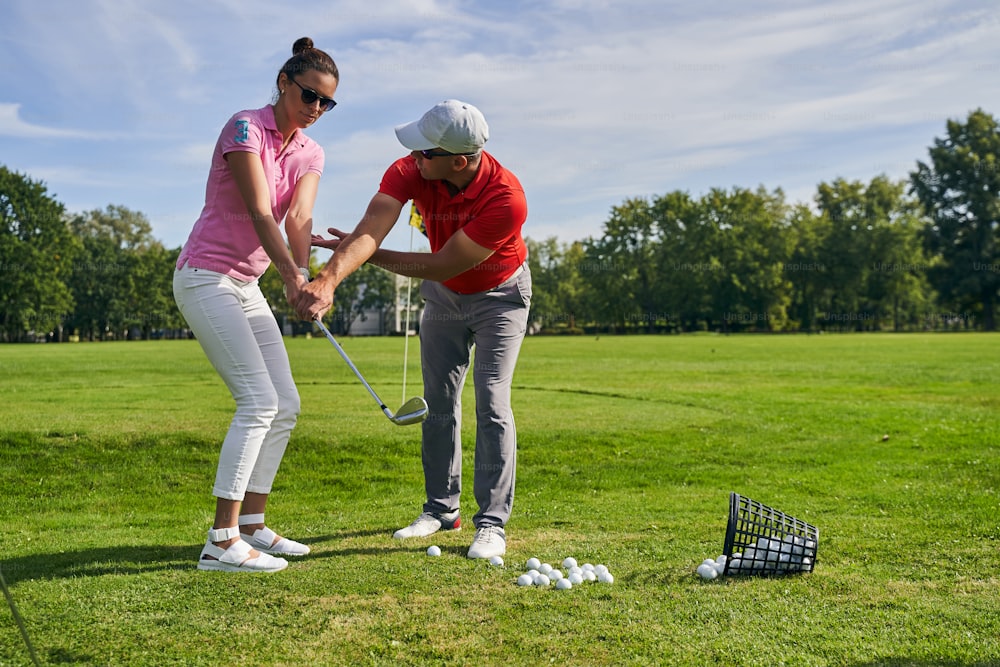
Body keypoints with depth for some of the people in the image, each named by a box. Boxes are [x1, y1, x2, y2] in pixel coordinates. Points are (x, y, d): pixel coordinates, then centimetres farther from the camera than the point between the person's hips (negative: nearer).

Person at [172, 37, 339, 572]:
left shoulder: (309, 154, 8)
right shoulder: (245, 127, -13)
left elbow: (299, 217, -9)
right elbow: (260, 212, -26)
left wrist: (303, 275, -29)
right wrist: (290, 274, -40)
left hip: (247, 286, 8)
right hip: (205, 278, -8)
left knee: (286, 405, 5)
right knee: (259, 400, -17)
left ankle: (252, 526, 14)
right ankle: (221, 543, -15)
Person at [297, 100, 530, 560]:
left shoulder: (506, 199, -37)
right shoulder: (409, 171, -26)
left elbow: (441, 266, -31)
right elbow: (369, 229, -39)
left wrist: (368, 255, -26)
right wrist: (330, 277, -58)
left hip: (499, 293, -4)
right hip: (443, 294, 5)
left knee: (492, 404, -13)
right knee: (438, 402, 7)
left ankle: (492, 523, -5)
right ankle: (441, 508, 21)